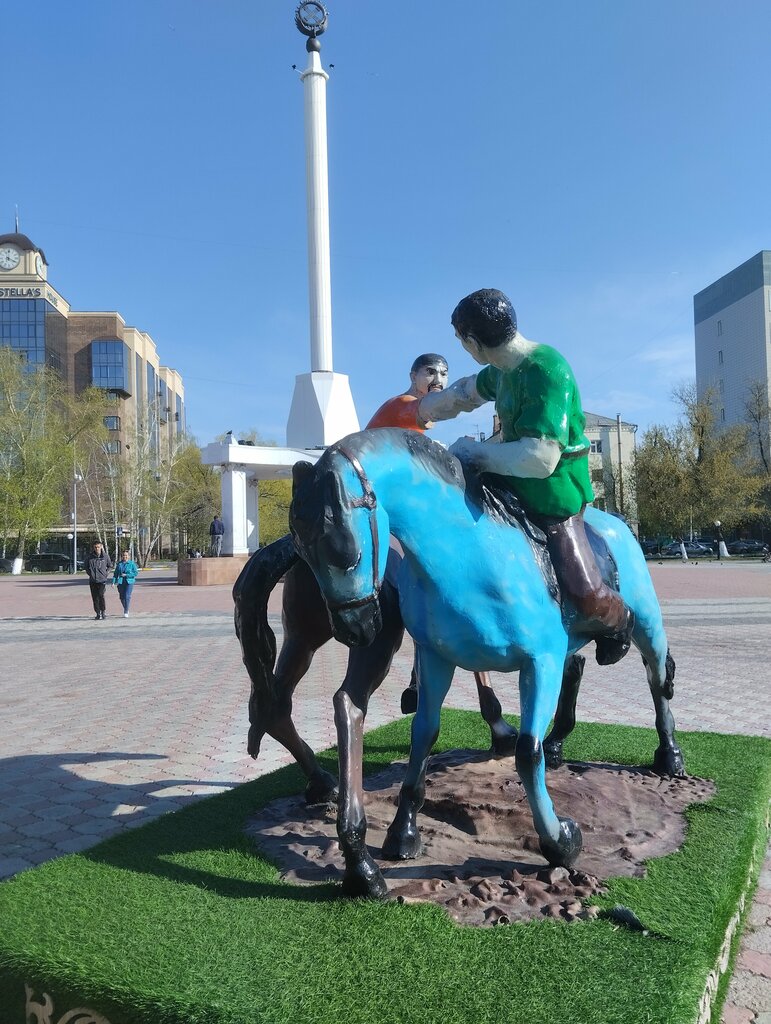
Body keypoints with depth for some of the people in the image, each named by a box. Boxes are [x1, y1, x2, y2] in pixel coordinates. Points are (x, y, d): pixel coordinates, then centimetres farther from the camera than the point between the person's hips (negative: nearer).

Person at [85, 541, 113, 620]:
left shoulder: (105, 556, 1)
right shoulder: (90, 557, 3)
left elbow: (110, 566, 13)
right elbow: (86, 567, 18)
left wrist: (106, 573, 0)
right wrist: (90, 573, 5)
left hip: (102, 579, -2)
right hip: (92, 580, 2)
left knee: (101, 595, -16)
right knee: (95, 597, 5)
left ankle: (103, 611, -1)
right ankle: (98, 613, 14)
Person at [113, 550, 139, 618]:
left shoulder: (132, 563, -2)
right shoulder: (119, 564, 8)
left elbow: (136, 573, -4)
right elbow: (115, 574, 10)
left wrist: (126, 575, -11)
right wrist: (113, 582, 0)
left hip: (129, 582, -3)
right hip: (120, 582, 3)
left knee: (127, 596, -12)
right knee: (122, 597, 8)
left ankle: (126, 612, -6)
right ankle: (126, 609, 32)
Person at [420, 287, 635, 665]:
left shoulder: (546, 371, -26)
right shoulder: (503, 369, 1)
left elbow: (540, 458, -34)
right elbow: (467, 392, 25)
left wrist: (474, 451, -23)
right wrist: (426, 407, 39)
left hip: (554, 496, -9)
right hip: (511, 485, 9)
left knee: (585, 594, -10)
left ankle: (618, 621, 27)